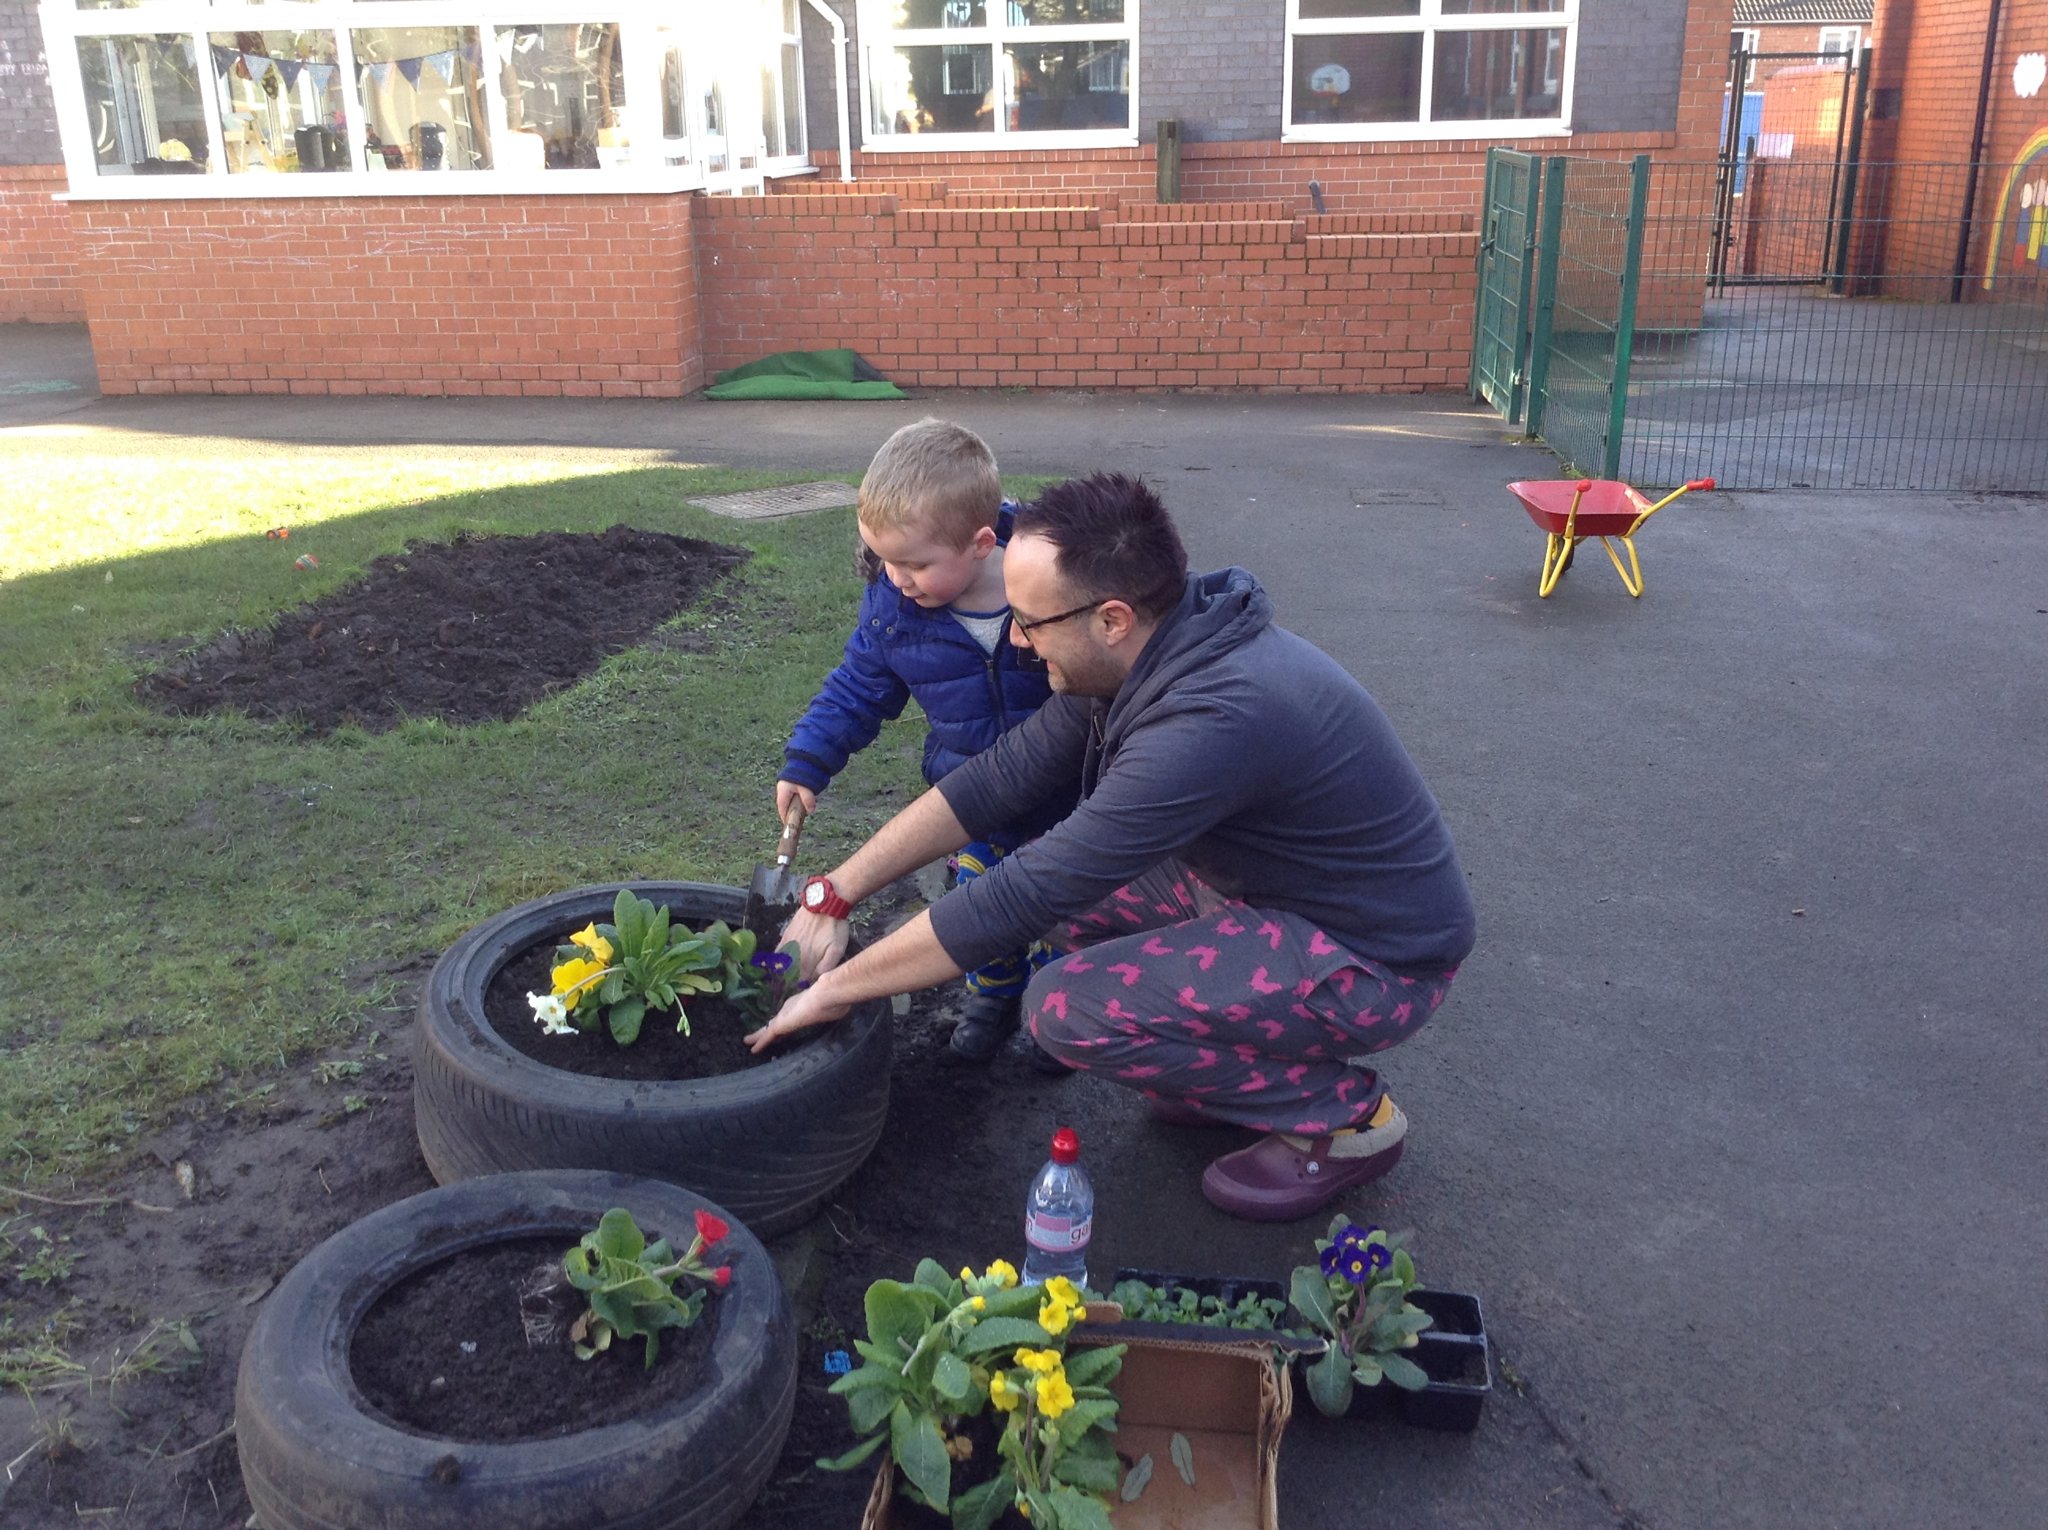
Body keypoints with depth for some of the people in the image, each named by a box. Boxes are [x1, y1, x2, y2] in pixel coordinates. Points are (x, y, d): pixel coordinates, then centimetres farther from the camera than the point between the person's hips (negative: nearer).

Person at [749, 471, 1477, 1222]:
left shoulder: (1214, 720, -34)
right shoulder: (1139, 656, -6)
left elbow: (1025, 897, -30)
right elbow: (1001, 775, -1)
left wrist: (835, 989, -19)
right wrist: (833, 896, -4)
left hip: (1378, 959, -9)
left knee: (1068, 1009, -21)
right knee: (1069, 867, 5)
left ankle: (1343, 1110, -2)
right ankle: (1248, 1050, 14)